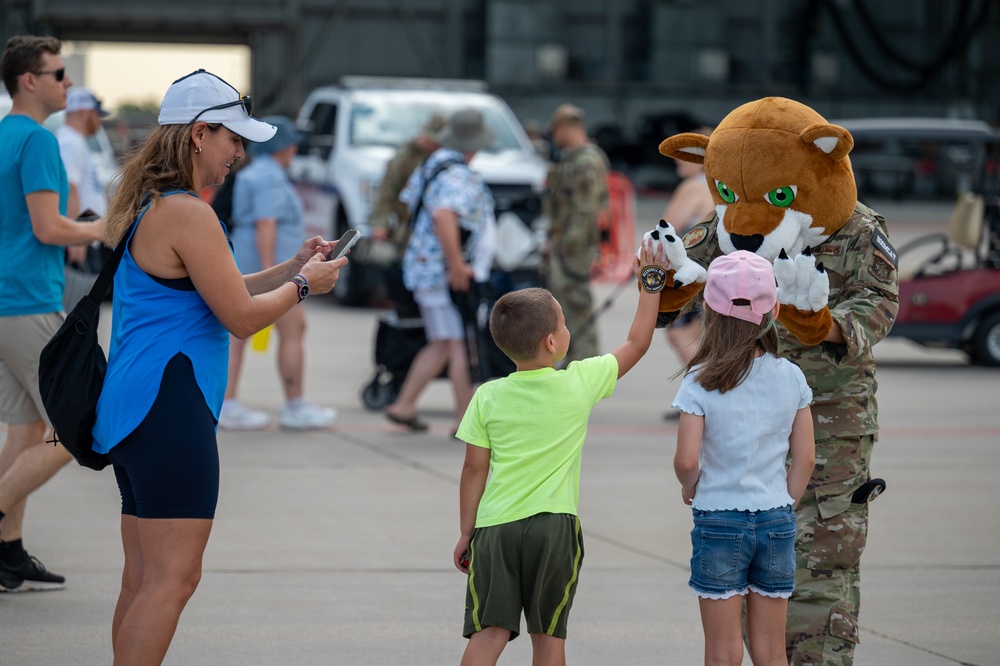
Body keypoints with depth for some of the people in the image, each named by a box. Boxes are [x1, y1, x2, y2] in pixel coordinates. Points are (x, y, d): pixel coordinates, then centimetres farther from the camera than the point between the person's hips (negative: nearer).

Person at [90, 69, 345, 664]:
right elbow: (241, 315, -13)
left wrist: (291, 269, 20)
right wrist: (304, 284, 3)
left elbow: (215, 293, 27)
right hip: (169, 407, -11)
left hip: (134, 409, 11)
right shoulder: (187, 214, -14)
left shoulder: (149, 207, 18)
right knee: (173, 577, -12)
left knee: (143, 580, 12)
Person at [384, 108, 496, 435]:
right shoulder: (458, 177, -19)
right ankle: (466, 419, -3)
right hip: (446, 275, -10)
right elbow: (443, 216, -36)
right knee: (461, 345, -5)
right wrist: (457, 266, -30)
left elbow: (409, 200, 27)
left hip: (427, 270, 10)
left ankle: (404, 405, 15)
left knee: (441, 345, 15)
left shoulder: (433, 165, 12)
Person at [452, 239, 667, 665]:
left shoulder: (488, 397, -1)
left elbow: (474, 470, 2)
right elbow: (637, 344, 11)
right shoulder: (580, 383, -3)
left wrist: (466, 532, 11)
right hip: (554, 526, -1)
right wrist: (651, 282, 22)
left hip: (495, 527, 1)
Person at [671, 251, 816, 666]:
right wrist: (784, 505, 14)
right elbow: (805, 458, 1)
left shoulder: (700, 383, -11)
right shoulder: (791, 377, -1)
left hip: (718, 521, -3)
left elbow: (686, 459, -16)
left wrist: (690, 488, 5)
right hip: (776, 519, 3)